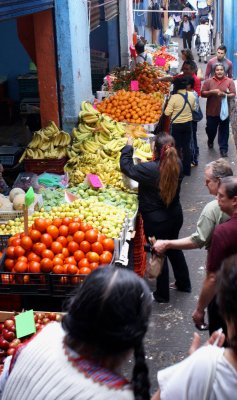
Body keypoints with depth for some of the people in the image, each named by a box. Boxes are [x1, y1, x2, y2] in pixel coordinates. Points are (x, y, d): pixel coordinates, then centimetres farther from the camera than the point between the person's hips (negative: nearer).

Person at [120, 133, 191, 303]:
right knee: (174, 248, 27)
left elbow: (126, 166, -15)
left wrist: (128, 146, -1)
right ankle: (184, 283, 43)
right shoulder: (177, 165, -11)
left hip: (155, 220, -6)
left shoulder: (149, 169, -28)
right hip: (175, 215, 6)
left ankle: (162, 294, 27)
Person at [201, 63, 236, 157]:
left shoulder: (230, 81, -1)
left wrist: (225, 95, -25)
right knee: (210, 129, 13)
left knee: (224, 131, 2)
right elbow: (202, 93, -3)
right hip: (211, 111, 1)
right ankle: (210, 140, 44)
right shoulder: (209, 81, 0)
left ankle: (223, 149, 9)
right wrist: (212, 91, -19)